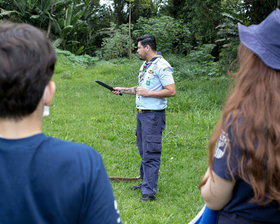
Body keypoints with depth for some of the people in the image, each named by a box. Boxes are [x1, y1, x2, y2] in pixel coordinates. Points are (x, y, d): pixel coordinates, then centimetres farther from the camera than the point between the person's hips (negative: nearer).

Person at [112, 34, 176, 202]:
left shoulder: (161, 66, -14)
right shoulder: (145, 65, 16)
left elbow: (171, 91, -19)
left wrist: (148, 93, -19)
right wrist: (123, 90, 21)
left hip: (154, 114, -10)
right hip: (142, 113, 10)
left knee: (151, 153, -9)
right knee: (143, 150, 17)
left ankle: (149, 192, -6)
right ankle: (146, 182, 29)